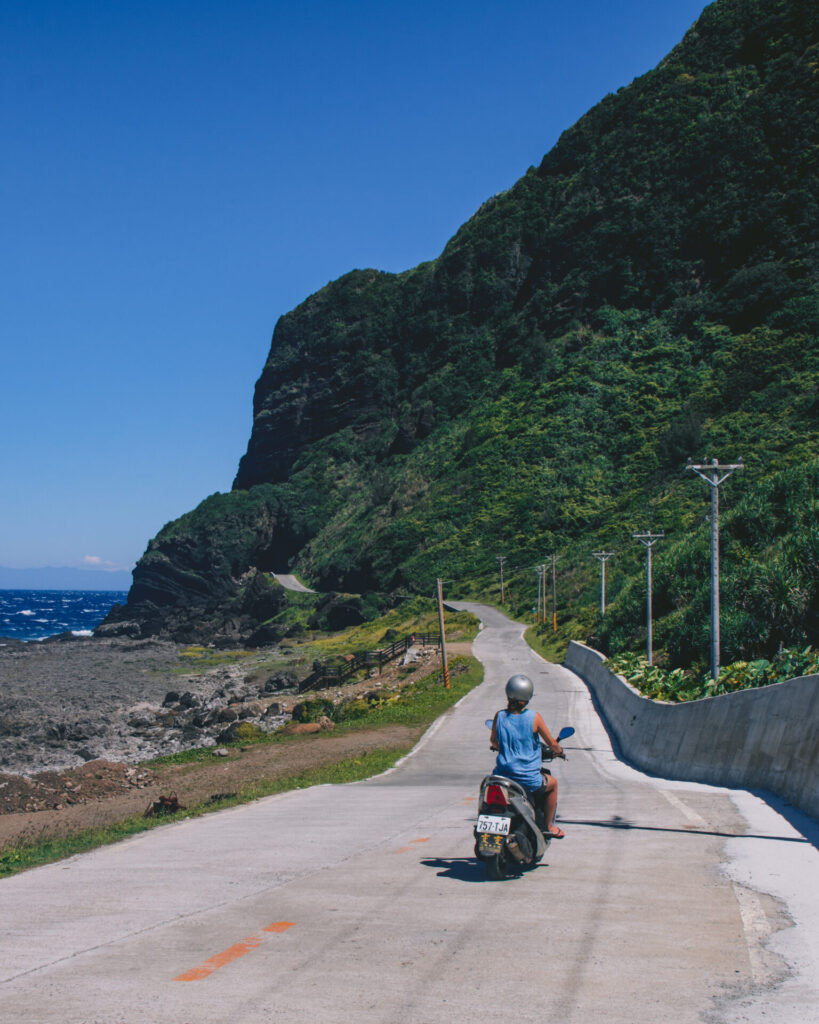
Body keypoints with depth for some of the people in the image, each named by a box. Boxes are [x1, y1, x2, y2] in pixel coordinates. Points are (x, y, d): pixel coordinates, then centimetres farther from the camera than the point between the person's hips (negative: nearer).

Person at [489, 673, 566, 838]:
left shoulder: (500, 716, -4)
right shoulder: (534, 717, -11)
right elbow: (552, 743, -1)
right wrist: (559, 752, 22)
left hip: (503, 774, 3)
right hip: (528, 779, -3)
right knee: (552, 783, 29)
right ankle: (549, 826, 33)